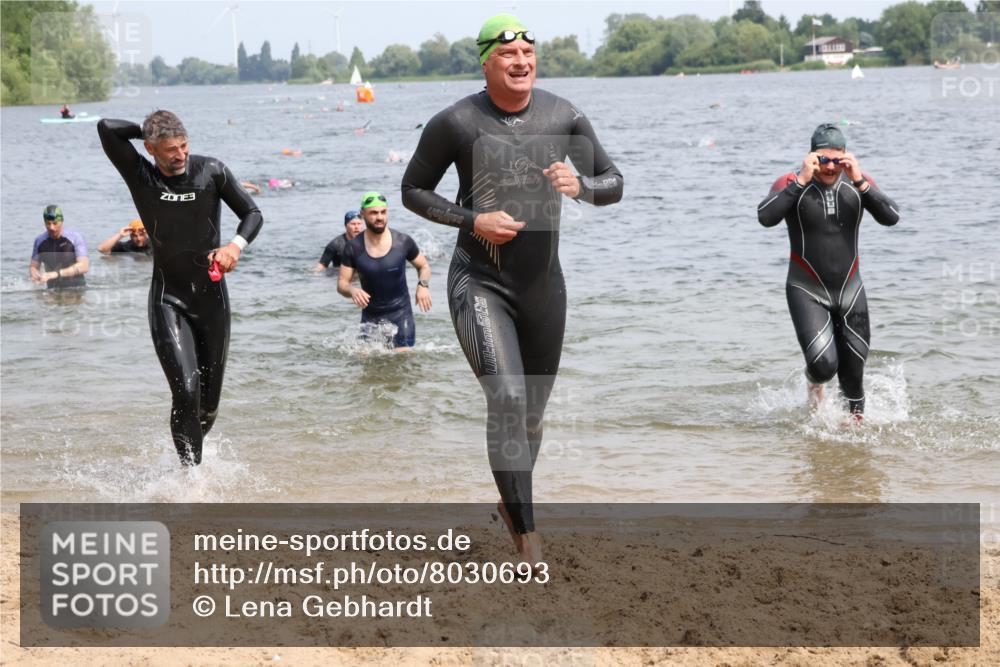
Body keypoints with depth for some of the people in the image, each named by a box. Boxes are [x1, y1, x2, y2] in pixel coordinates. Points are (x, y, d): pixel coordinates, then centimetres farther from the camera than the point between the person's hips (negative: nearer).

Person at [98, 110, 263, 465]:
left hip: (212, 297, 2)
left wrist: (236, 245, -18)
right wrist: (148, 129, -3)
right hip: (168, 300, -2)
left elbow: (252, 213, 2)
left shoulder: (212, 171, -3)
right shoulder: (140, 176, -6)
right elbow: (106, 128, -16)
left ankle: (193, 457, 34)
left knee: (210, 401, 10)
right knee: (186, 391, -19)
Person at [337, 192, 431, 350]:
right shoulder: (353, 248, -5)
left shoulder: (403, 242, -5)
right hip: (371, 316, 1)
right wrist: (352, 290, -24)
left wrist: (423, 285, -10)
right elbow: (341, 283, -1)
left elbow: (424, 266, 11)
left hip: (400, 313, -1)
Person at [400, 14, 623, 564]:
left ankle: (509, 502, 43)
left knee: (533, 409, 16)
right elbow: (413, 191, 2)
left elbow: (614, 184, 8)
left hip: (543, 283, 4)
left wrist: (579, 184, -16)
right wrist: (473, 221, -14)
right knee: (507, 399, -20)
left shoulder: (564, 118, -1)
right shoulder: (455, 123, -9)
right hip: (479, 283, -4)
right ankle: (526, 538, -18)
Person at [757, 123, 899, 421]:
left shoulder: (857, 183, 0)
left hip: (850, 291, 3)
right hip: (807, 292, -3)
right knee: (823, 364, -18)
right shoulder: (791, 184, -9)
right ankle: (814, 381, 18)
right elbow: (766, 217, -26)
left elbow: (891, 217, -12)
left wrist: (860, 182, -21)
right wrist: (802, 181, -27)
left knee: (853, 371, 8)